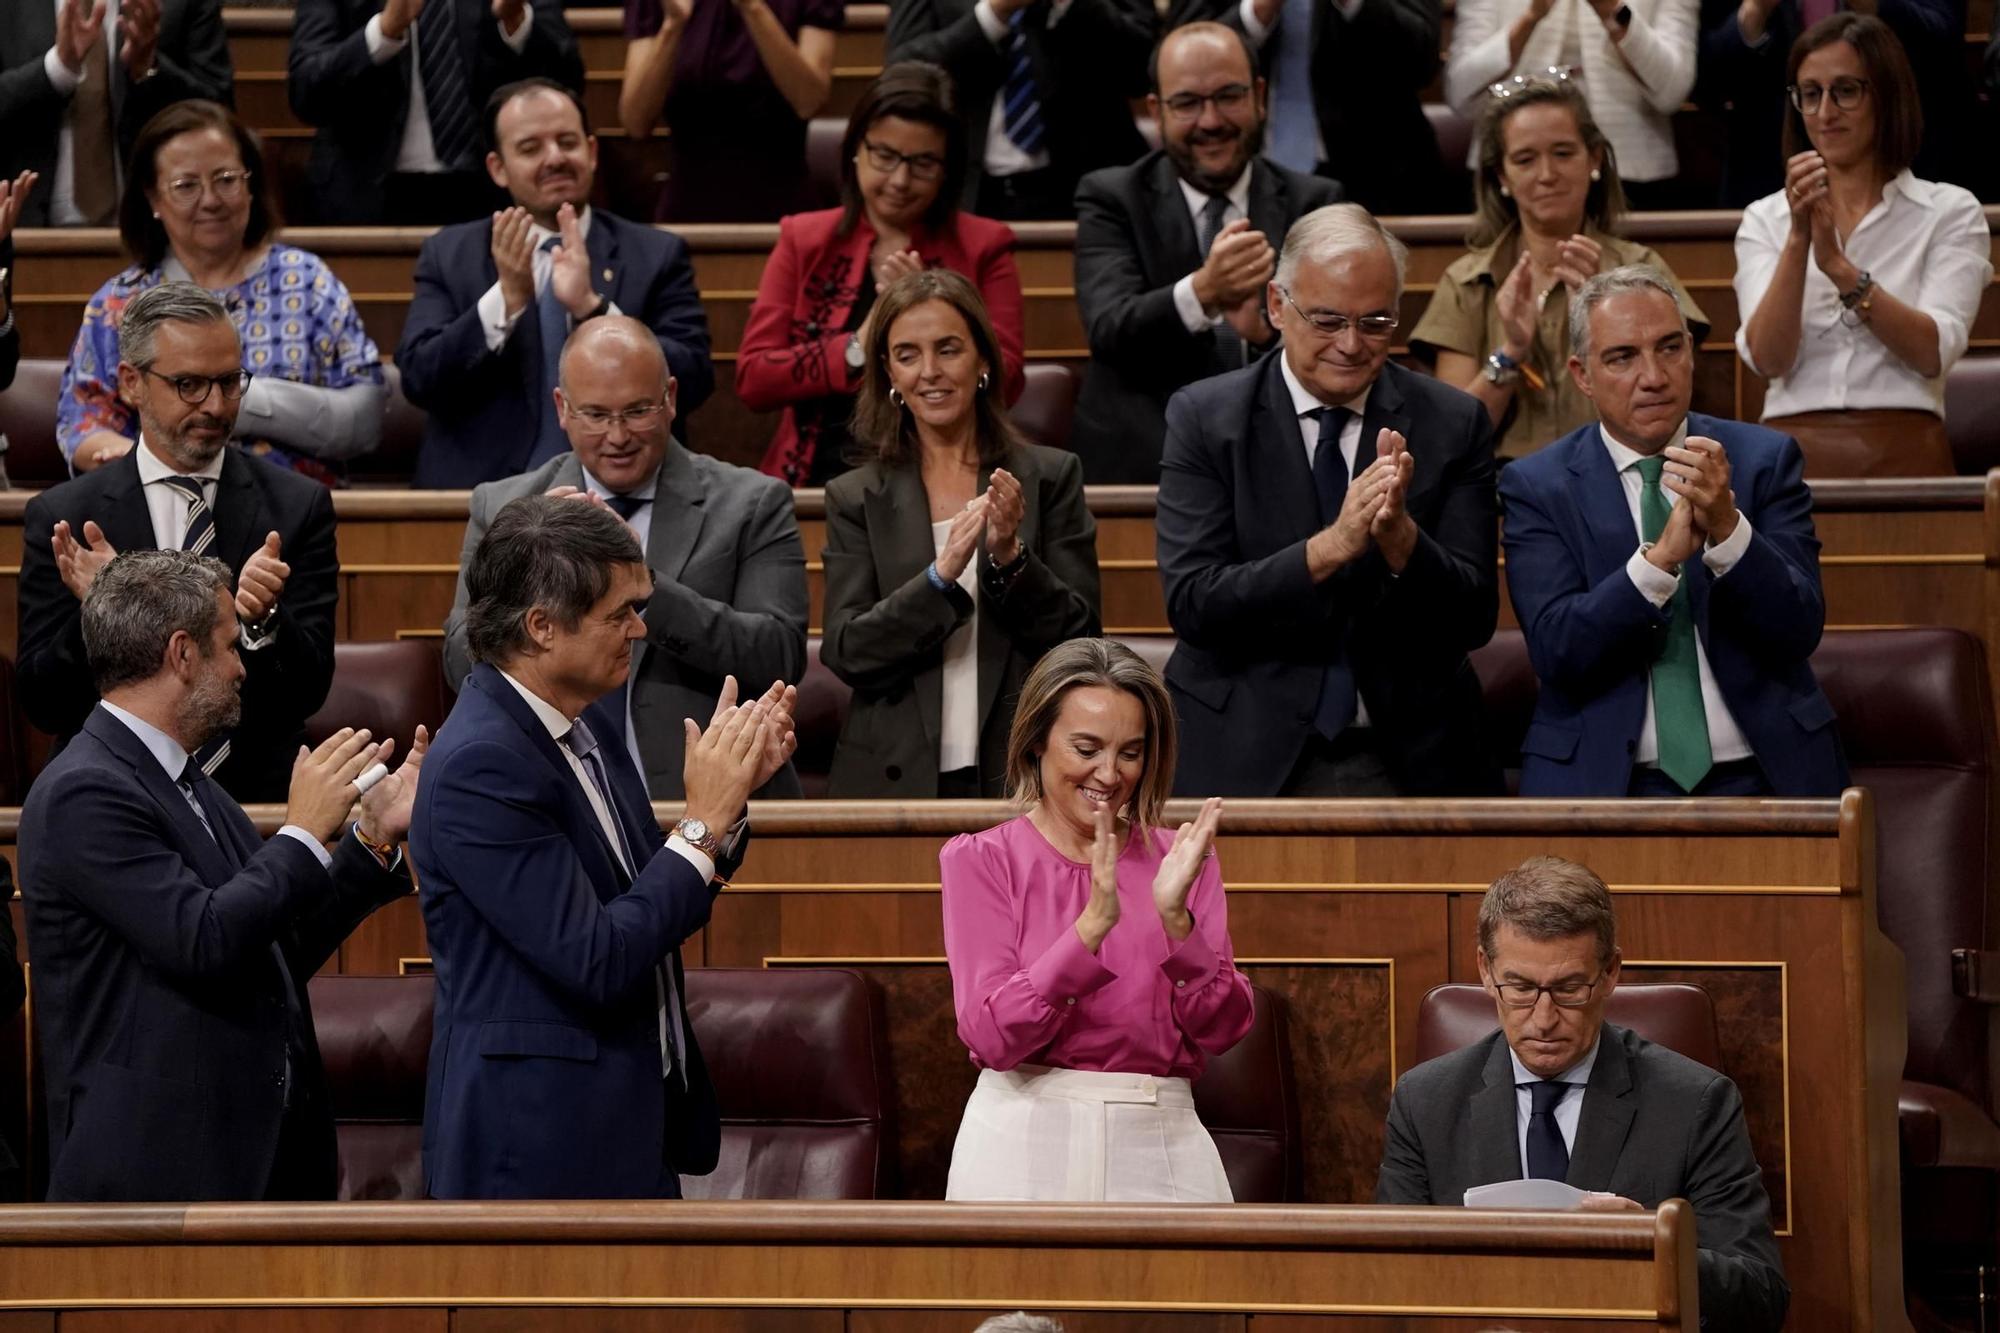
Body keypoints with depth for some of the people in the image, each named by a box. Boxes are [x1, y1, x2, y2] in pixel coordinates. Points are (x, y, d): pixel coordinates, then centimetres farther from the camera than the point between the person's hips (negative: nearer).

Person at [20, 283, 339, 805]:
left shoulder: (298, 506, 5)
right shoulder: (60, 517, 4)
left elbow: (308, 694, 2)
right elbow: (41, 706, 2)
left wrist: (262, 619, -18)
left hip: (260, 797, 0)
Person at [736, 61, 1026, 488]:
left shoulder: (982, 248, 12)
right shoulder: (804, 242, 14)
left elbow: (1004, 385, 3)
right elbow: (751, 380, 6)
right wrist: (857, 350, -7)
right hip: (822, 475, 2)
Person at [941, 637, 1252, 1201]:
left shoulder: (1182, 859, 8)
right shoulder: (979, 860, 0)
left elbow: (1222, 1029, -2)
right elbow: (992, 1036, -12)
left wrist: (1175, 917, -17)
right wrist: (1093, 923, -22)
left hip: (1162, 1148, 2)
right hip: (1024, 1148, -2)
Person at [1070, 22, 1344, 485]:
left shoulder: (1313, 204, 11)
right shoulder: (1111, 200, 7)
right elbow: (1110, 331, -9)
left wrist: (1267, 330, -21)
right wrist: (1201, 291, -29)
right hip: (1139, 465, -1)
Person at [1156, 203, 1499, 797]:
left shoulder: (1453, 424, 5)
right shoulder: (1204, 418, 2)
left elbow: (1474, 620, 1)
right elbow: (1191, 604, -9)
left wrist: (1400, 537, -18)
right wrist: (1333, 545, -20)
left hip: (1409, 764, 1)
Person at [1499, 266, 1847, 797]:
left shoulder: (1765, 459, 7)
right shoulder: (1537, 487, 3)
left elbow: (1799, 632, -3)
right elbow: (1556, 652, -9)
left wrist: (1728, 527, -19)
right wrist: (1661, 558, -22)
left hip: (1758, 776, 2)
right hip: (1604, 782, -2)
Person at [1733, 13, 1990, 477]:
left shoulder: (1950, 211, 9)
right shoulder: (1764, 220, 14)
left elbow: (1933, 353, -6)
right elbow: (1768, 359, -2)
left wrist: (1839, 266, -16)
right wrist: (1798, 238, -13)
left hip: (1902, 452, -1)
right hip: (1794, 454, 1)